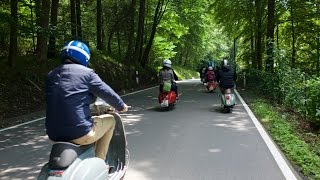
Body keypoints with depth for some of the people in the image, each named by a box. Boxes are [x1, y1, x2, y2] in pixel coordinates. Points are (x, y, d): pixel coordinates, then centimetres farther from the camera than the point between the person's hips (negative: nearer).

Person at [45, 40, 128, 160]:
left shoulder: (51, 75, 10)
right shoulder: (86, 73, -7)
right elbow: (107, 93, 0)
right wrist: (121, 106, 19)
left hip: (54, 135, 7)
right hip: (79, 134, -6)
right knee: (110, 120, 18)